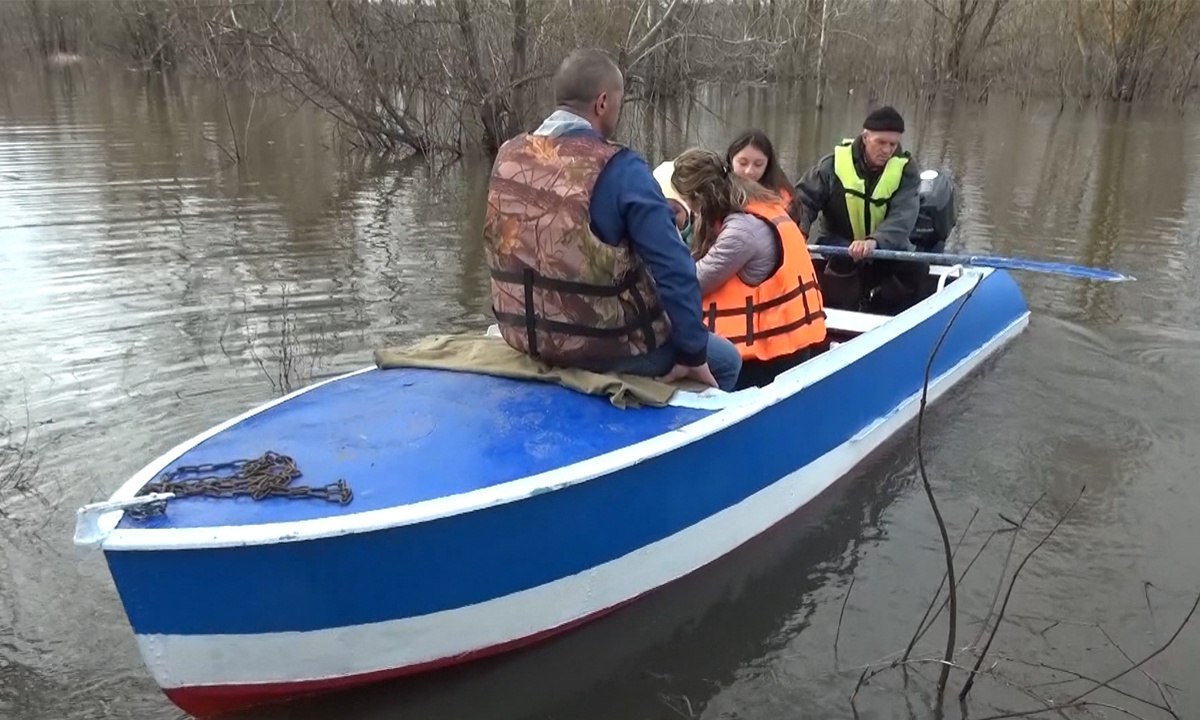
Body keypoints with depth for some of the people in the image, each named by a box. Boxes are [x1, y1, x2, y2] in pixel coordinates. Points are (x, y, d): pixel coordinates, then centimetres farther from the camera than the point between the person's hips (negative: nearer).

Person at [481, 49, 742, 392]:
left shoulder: (507, 156, 0)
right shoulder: (619, 169, -20)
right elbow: (673, 268, -23)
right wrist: (693, 354, -12)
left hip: (524, 333, 8)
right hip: (602, 343, -7)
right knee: (726, 360, 18)